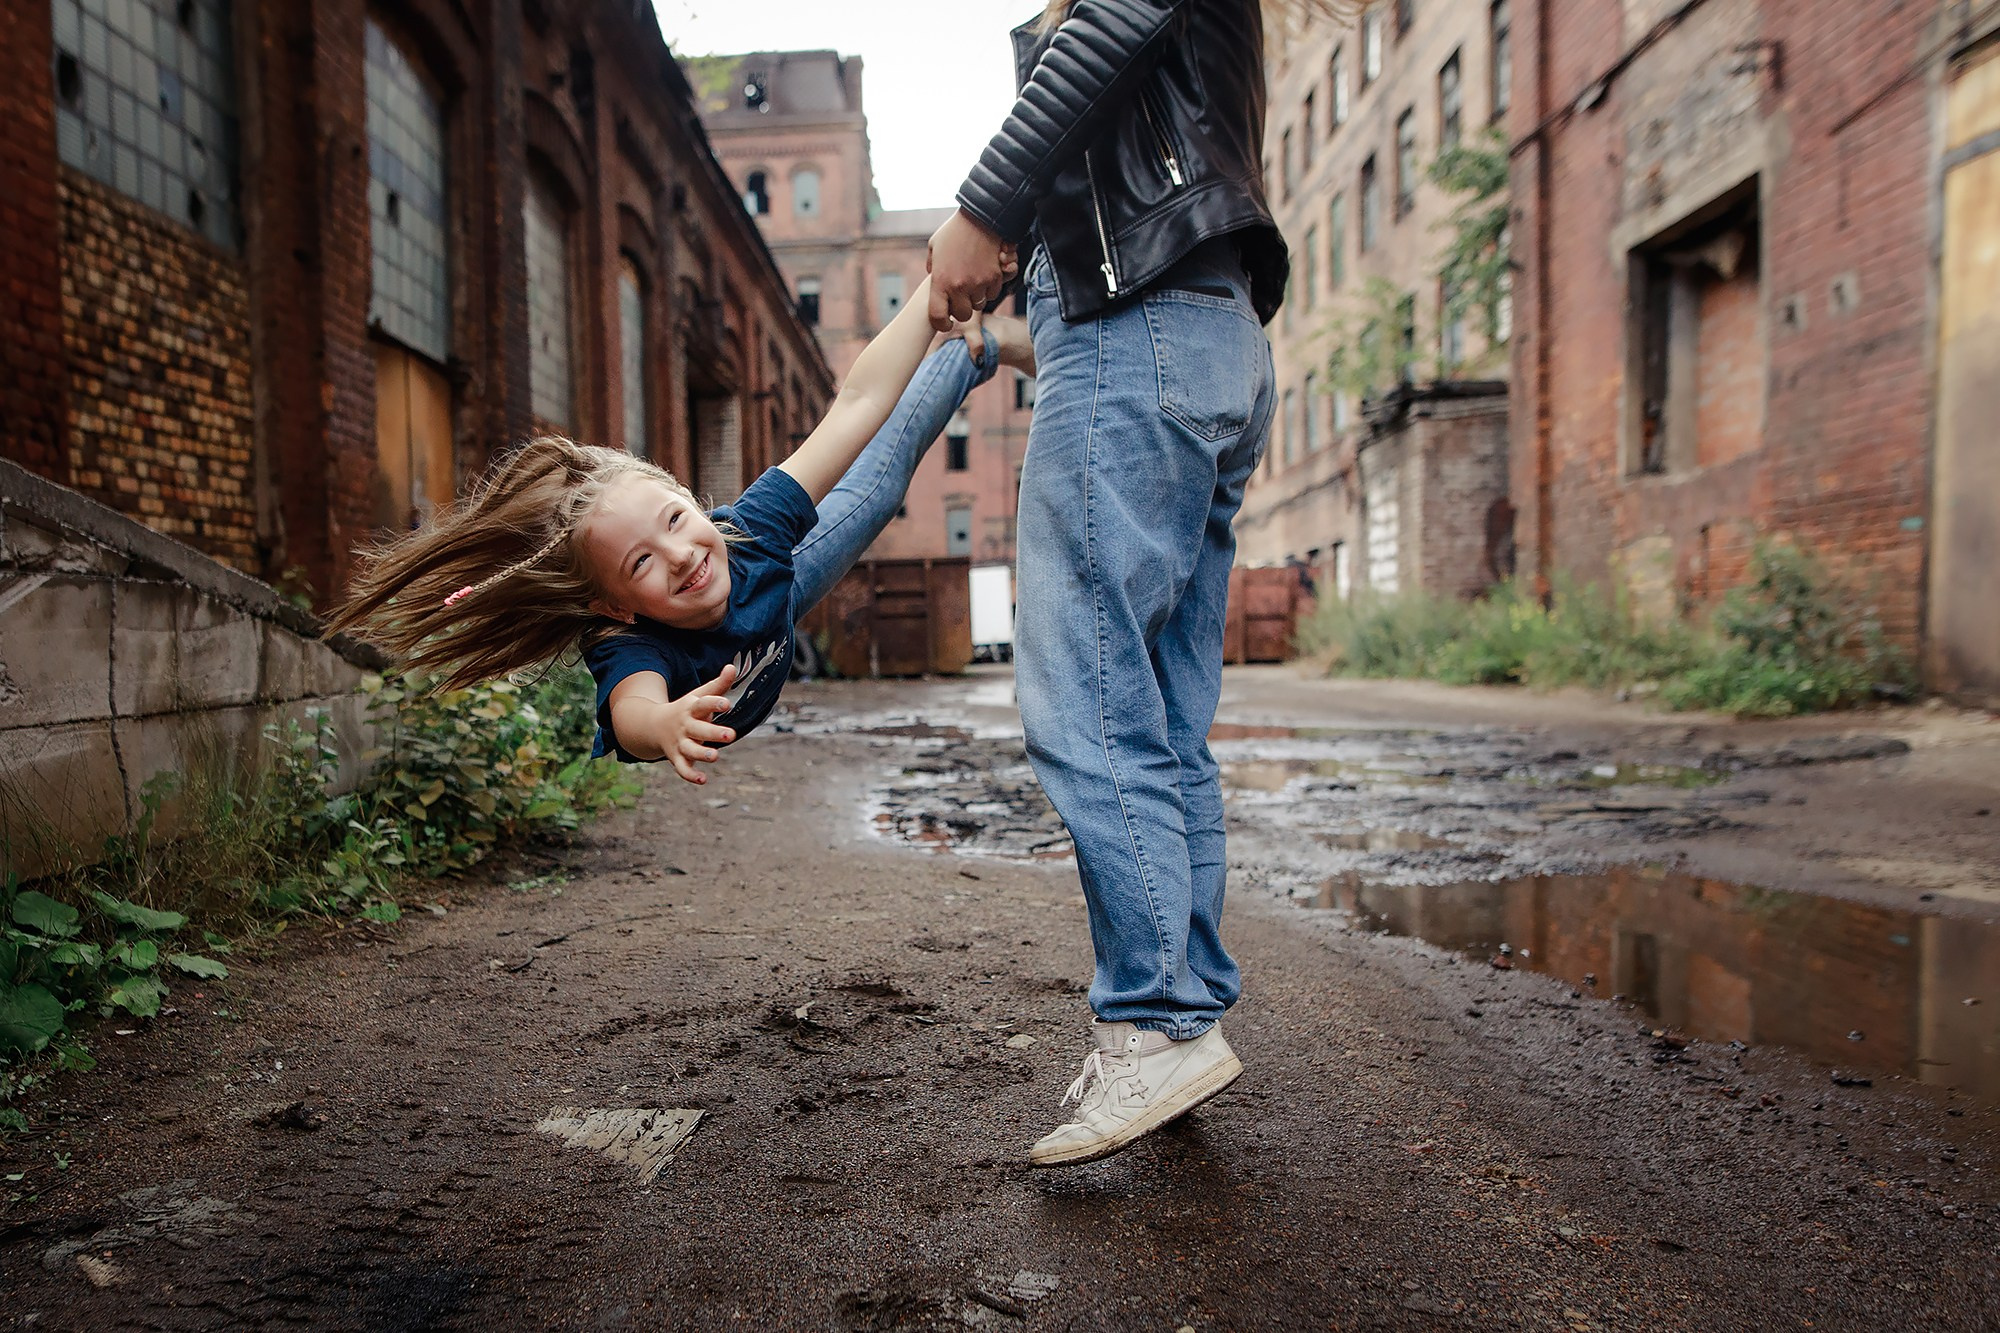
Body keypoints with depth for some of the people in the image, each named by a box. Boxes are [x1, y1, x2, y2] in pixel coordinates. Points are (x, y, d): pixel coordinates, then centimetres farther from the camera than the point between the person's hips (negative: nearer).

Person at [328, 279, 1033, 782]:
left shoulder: (746, 532, -40)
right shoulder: (627, 647, -49)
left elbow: (857, 403, -37)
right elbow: (633, 707, -72)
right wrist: (667, 725, -97)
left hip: (766, 592, 1)